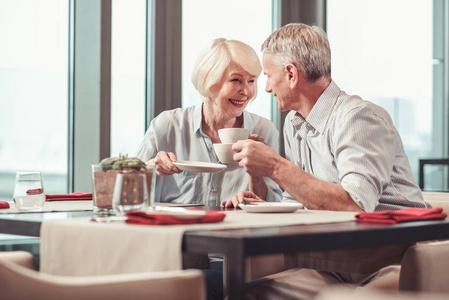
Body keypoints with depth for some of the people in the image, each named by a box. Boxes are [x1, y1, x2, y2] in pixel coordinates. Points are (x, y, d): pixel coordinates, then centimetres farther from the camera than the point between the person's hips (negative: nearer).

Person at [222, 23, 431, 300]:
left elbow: (356, 205, -27)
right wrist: (262, 205, 1)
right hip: (337, 267, 7)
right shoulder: (294, 125, 13)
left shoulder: (358, 117, -13)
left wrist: (275, 166, -24)